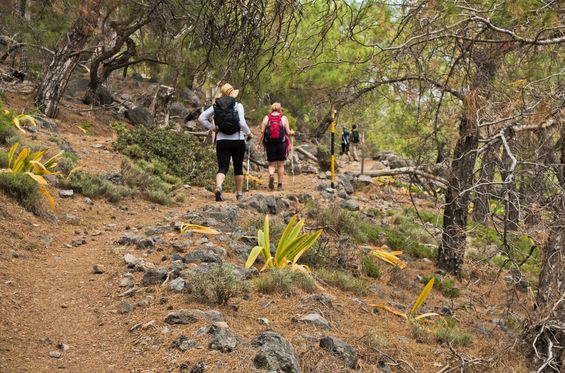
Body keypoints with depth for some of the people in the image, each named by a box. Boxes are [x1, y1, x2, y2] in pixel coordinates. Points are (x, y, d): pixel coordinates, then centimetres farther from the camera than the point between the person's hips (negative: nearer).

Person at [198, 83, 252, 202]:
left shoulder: (216, 106, 4)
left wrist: (212, 128, 6)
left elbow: (201, 118, -2)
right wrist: (249, 133, 2)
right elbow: (242, 123, -14)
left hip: (221, 141, 2)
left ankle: (218, 186, -29)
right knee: (238, 168, 14)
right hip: (238, 141, -2)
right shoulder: (238, 106, -6)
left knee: (222, 168, 0)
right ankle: (239, 193, 23)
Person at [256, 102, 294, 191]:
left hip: (270, 144, 1)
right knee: (281, 165, 12)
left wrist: (258, 143, 3)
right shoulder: (284, 118, 0)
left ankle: (271, 175, -21)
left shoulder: (266, 118, 3)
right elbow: (288, 133, -3)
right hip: (281, 143, -1)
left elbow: (262, 132, -2)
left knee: (271, 164, 10)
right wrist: (292, 132, 20)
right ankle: (280, 185, 14)